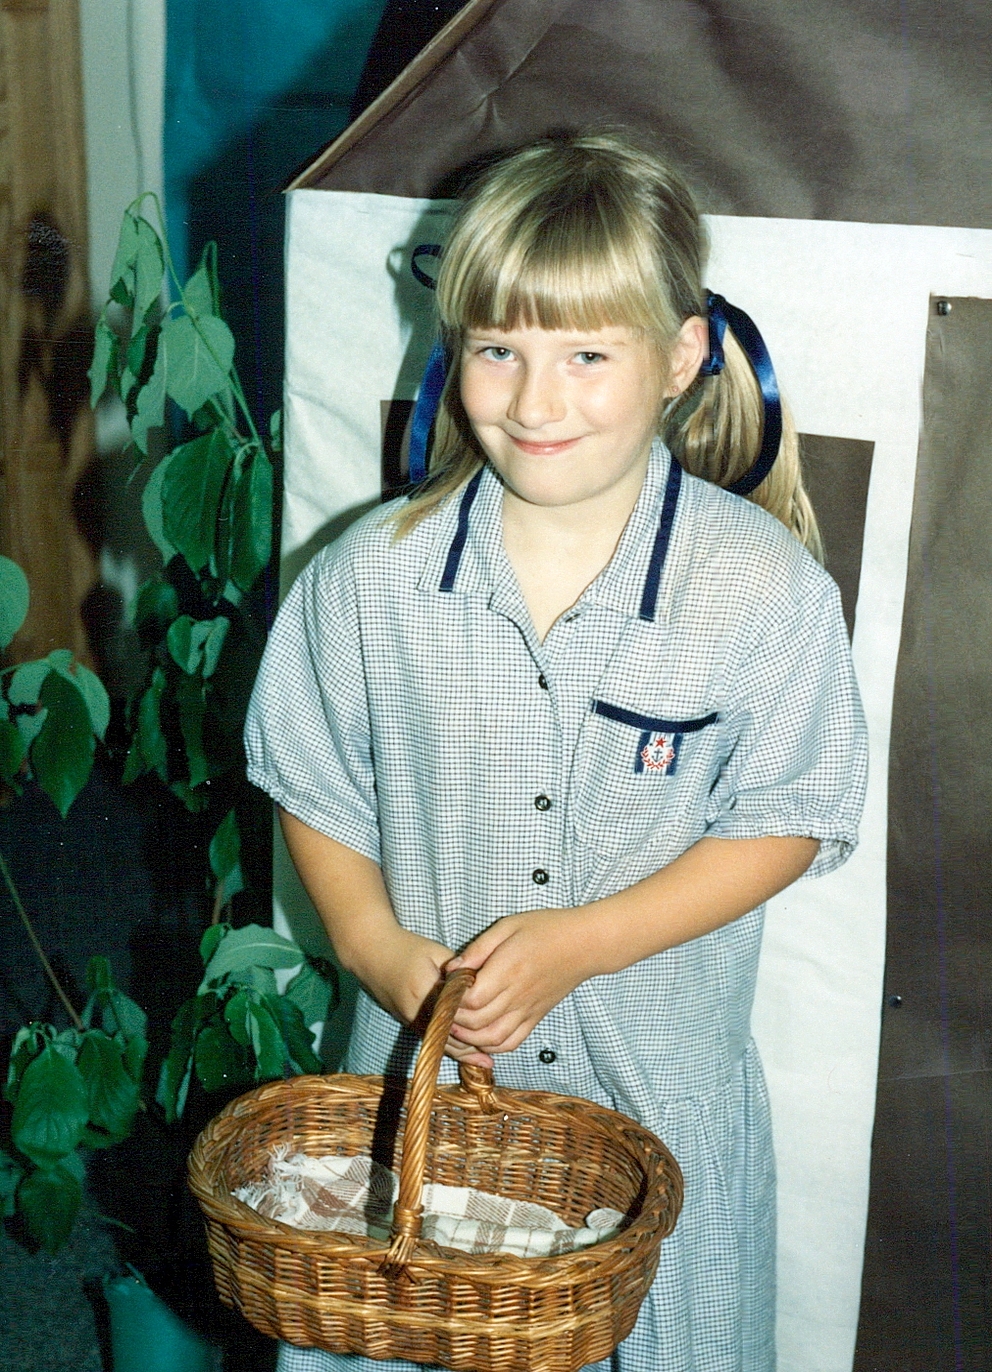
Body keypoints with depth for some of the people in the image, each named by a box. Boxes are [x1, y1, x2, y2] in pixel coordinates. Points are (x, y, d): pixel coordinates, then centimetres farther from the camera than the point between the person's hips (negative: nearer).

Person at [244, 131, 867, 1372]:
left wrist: (580, 941, -18)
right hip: (420, 1071, 2)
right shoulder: (368, 578, -9)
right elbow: (315, 790, 2)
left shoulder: (765, 587, -15)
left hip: (661, 1087, -1)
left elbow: (785, 818, -9)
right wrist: (377, 946, -14)